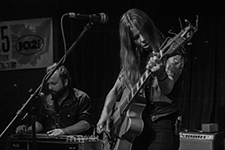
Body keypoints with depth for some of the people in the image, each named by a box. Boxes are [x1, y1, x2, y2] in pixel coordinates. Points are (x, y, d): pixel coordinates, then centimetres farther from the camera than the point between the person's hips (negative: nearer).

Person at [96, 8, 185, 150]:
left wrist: (160, 73, -40)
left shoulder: (172, 56, -3)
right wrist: (105, 113, 2)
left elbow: (167, 90, -19)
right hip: (135, 127, 4)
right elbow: (115, 91, 19)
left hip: (161, 126, -4)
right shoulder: (133, 61, 12)